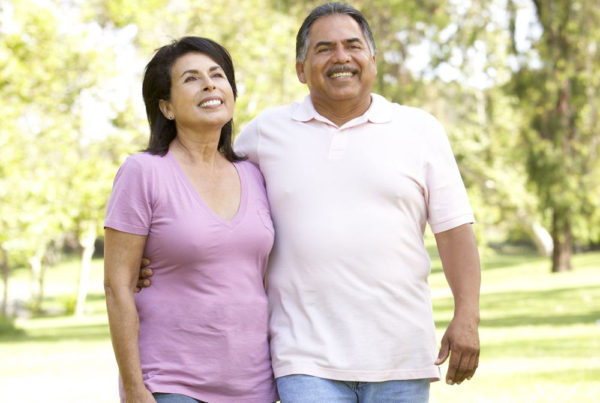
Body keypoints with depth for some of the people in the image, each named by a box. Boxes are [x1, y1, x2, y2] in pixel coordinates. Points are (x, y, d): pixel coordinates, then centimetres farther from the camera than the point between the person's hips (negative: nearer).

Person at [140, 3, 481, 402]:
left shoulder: (420, 130, 7)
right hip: (309, 361, -1)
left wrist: (467, 316, -5)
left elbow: (454, 228, 4)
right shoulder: (266, 132, 8)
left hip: (400, 354, 1)